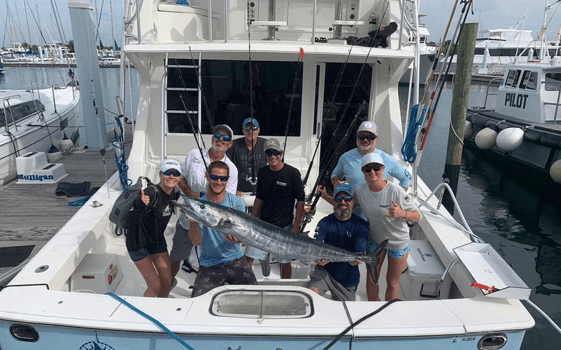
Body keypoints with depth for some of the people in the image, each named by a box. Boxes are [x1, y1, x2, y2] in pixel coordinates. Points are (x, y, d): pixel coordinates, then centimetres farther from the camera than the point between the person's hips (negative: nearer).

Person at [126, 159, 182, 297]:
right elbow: (131, 221, -32)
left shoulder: (175, 194, -5)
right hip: (138, 242, -7)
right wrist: (140, 205, -48)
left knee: (167, 281, 8)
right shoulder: (151, 193, -27)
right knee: (155, 286, -6)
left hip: (157, 239, 7)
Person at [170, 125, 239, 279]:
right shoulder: (194, 154, 0)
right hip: (187, 219, 2)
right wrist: (190, 193, -14)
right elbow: (180, 177, 5)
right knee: (175, 258, 14)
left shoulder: (232, 169, -5)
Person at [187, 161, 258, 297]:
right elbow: (196, 241, -10)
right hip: (209, 265, 0)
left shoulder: (236, 202, -1)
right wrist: (194, 222, -30)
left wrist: (236, 238, -29)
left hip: (235, 260, 1)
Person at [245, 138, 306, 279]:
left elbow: (300, 200, -7)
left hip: (284, 226, -4)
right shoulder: (262, 172, 4)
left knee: (285, 262, 7)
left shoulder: (292, 173, -10)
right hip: (263, 224, 4)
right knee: (248, 258, 4)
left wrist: (296, 226, -10)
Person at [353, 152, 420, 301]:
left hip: (398, 243, -3)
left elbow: (417, 216, -21)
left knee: (392, 282, 14)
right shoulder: (360, 191, -15)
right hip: (375, 240, 3)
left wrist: (401, 213, -42)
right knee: (371, 279, 13)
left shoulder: (396, 191, -27)